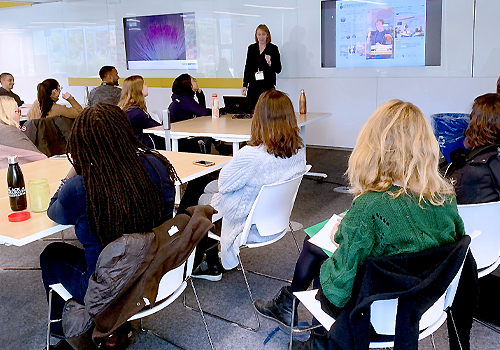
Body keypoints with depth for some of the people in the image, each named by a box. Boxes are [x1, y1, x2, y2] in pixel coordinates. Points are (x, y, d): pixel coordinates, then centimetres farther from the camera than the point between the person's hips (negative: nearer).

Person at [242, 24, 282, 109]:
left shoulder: (273, 48, 2)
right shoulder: (251, 48, 11)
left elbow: (278, 69, 1)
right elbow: (247, 68, 15)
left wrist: (270, 63, -19)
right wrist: (245, 85, 10)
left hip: (267, 85, -3)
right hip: (253, 86, 3)